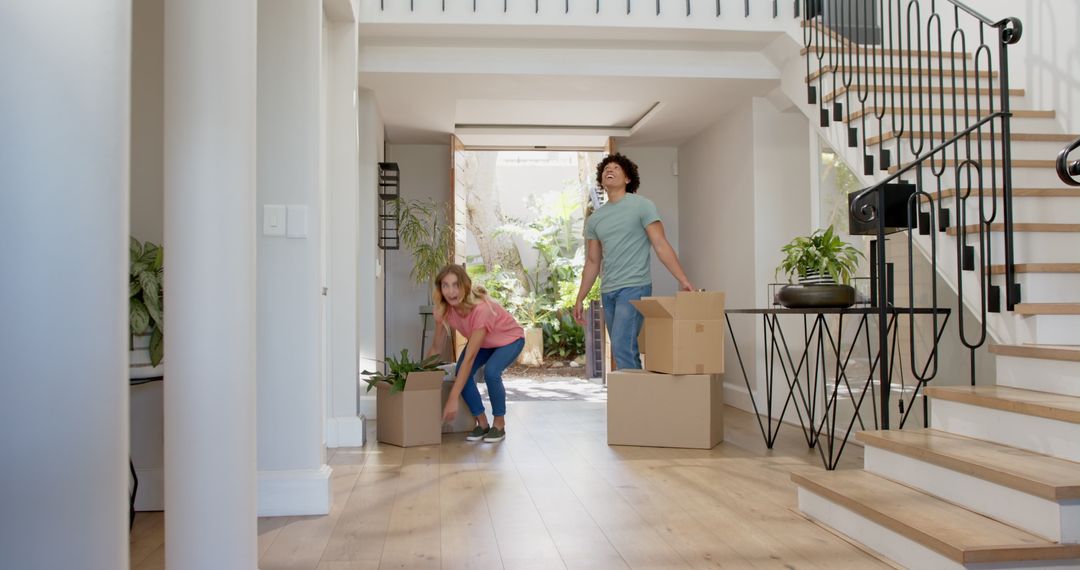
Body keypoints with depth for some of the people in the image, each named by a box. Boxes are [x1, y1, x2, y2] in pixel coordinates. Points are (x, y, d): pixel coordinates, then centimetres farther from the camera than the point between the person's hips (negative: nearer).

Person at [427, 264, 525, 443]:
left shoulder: (480, 308, -41)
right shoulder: (444, 309, -23)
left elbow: (469, 357, -43)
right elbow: (436, 348, -11)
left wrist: (453, 399, -43)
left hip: (509, 339, -5)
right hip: (481, 341, 5)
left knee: (491, 372, -31)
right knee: (462, 374, -20)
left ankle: (499, 424, -8)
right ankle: (482, 423, 0)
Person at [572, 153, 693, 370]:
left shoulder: (642, 206, -2)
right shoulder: (594, 219, 14)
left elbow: (661, 246, -8)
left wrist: (683, 281, -17)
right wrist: (579, 299, 15)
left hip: (634, 287, -6)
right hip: (607, 292, 6)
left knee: (622, 348, -16)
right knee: (626, 351, 9)